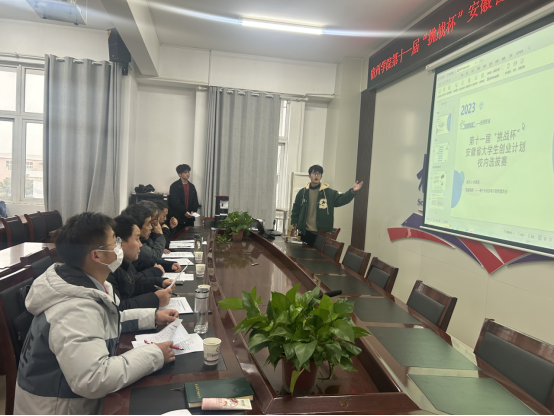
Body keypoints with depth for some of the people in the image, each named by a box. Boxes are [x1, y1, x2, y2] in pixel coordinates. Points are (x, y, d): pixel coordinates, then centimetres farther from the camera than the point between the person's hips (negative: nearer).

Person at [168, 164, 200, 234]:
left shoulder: (192, 186, 14)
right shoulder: (174, 186, -4)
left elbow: (195, 201, 11)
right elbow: (175, 202, -12)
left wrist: (193, 211, -7)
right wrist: (184, 212, -20)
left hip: (190, 218, 5)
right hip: (178, 218, -5)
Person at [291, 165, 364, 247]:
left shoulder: (329, 193, 2)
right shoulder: (302, 192, 6)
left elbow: (341, 199, -10)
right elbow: (295, 211, 10)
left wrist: (353, 191, -28)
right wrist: (294, 227, 4)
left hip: (322, 234, -1)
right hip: (305, 233, 2)